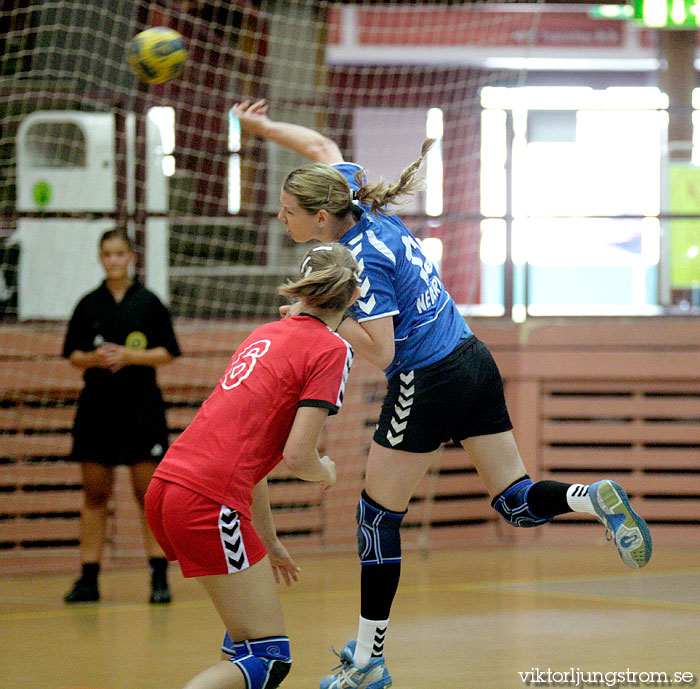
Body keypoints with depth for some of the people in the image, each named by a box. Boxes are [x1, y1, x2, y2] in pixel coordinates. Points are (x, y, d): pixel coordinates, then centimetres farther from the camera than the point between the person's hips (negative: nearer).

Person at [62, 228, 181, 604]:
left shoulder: (148, 302, 1)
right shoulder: (89, 305, 7)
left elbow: (166, 353, 0)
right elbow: (73, 355, 9)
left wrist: (130, 356, -15)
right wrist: (94, 359, -12)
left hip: (141, 406, -2)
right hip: (97, 405, 2)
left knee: (148, 491, -4)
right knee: (95, 493, 4)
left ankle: (159, 577, -2)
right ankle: (88, 578, 7)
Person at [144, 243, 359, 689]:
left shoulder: (267, 334, 21)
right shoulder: (332, 350, -3)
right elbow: (298, 456, -11)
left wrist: (268, 542, 32)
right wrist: (326, 473, 13)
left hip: (165, 488, 9)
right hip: (210, 499, -9)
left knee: (248, 639, 26)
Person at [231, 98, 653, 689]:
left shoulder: (363, 261, -19)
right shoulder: (357, 204, 4)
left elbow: (381, 353, -24)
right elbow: (322, 145, 23)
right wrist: (263, 126, 21)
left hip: (428, 386, -9)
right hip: (474, 363, 9)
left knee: (378, 516, 4)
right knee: (518, 503, 10)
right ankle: (594, 499, -20)